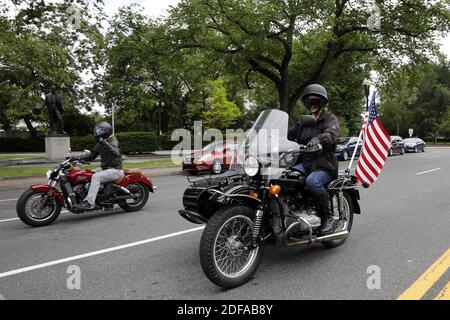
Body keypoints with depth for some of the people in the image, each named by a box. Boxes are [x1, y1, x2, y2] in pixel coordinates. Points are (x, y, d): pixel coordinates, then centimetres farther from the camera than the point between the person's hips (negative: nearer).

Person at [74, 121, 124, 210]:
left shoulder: (113, 141, -11)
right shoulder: (100, 143, 14)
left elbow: (116, 153, -33)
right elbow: (92, 155, 16)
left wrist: (105, 143, -42)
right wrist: (79, 158, 2)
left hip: (115, 170, -9)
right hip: (105, 169, 9)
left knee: (96, 177, -28)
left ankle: (89, 202, -31)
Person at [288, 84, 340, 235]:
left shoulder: (330, 118, 4)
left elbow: (332, 134, -18)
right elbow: (289, 132, 10)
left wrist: (318, 139, -40)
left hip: (325, 166, -5)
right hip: (305, 163, 5)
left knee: (312, 181, -35)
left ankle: (328, 218, -18)